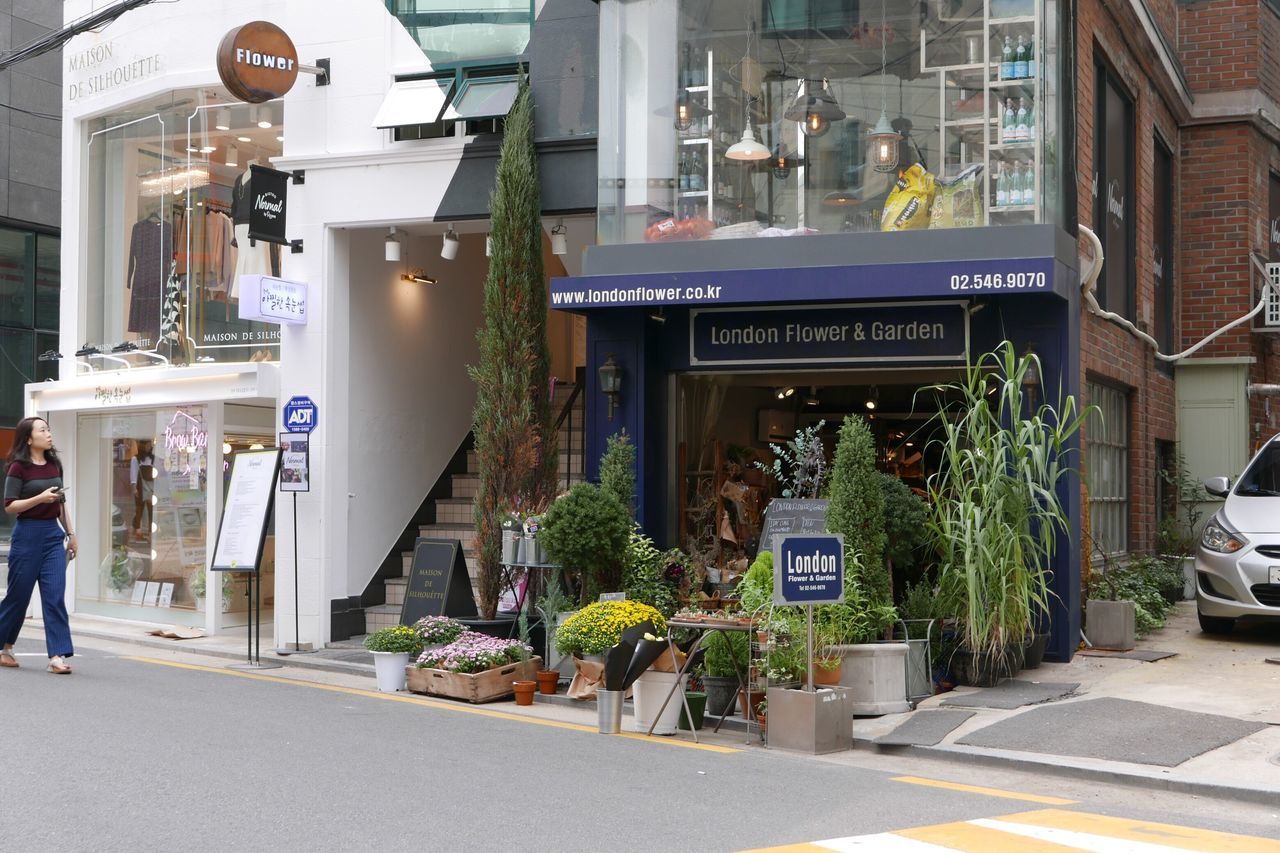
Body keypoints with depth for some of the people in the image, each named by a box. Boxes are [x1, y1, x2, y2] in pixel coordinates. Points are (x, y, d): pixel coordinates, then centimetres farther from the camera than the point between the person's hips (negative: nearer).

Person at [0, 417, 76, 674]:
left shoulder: (54, 465, 10)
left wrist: (70, 533, 16)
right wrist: (40, 498, -22)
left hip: (53, 533, 5)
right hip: (27, 534, -4)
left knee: (55, 596, -4)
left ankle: (57, 655, -7)